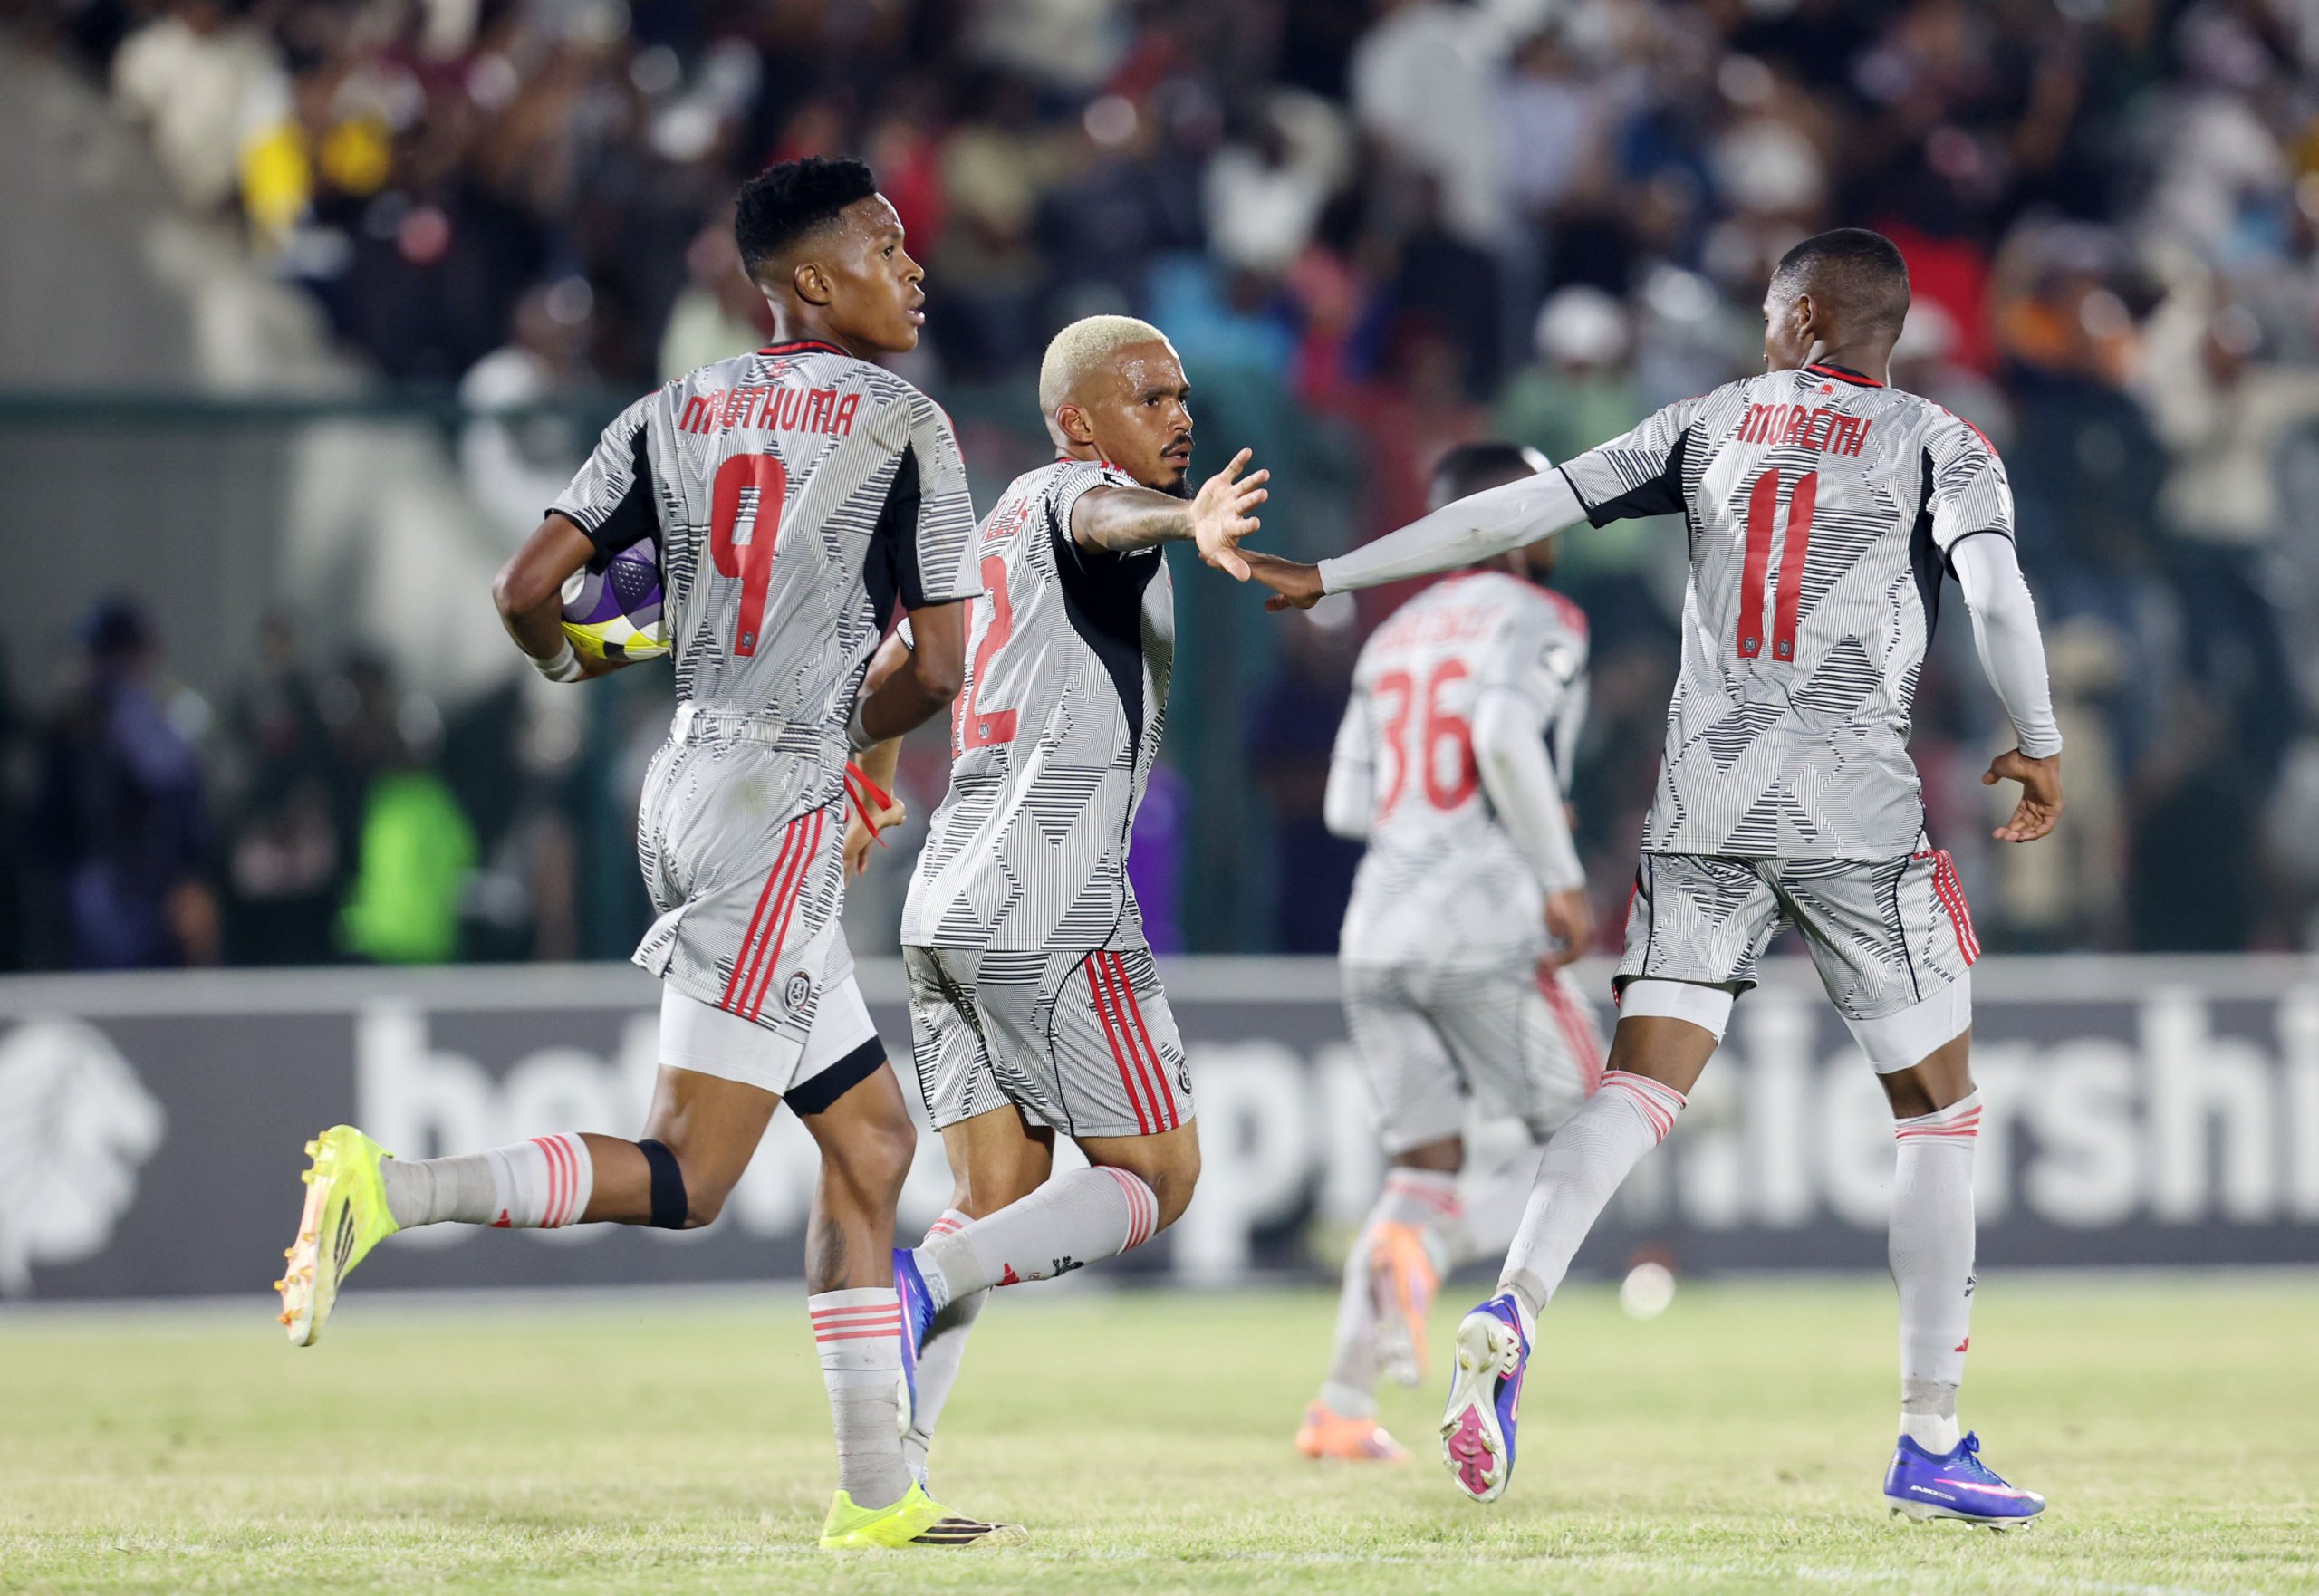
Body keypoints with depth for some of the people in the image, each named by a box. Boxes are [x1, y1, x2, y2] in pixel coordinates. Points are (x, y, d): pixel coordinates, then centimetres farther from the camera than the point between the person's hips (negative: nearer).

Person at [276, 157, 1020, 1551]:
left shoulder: (676, 415, 11)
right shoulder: (903, 425, -4)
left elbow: (527, 589, 5)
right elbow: (938, 668, -6)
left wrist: (570, 662, 28)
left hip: (687, 790, 8)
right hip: (782, 805, -8)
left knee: (871, 1140, 15)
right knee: (686, 1178, -9)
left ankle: (877, 1494, 15)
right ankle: (392, 1193, -24)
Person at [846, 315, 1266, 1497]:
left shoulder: (989, 524, 22)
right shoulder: (1077, 495, -3)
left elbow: (882, 685, 34)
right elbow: (1102, 516, -29)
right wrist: (1188, 521, -51)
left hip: (944, 908, 9)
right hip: (1051, 907, -9)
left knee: (1003, 1201, 8)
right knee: (1155, 1176, -1)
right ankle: (921, 1284, -18)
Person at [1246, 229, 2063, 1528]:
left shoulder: (1711, 425, 13)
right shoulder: (1939, 445, 5)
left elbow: (1518, 510, 11)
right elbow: (1995, 587, -14)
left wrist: (1327, 579, 17)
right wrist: (2041, 747, -6)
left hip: (1705, 801, 3)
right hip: (1857, 810, -3)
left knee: (1640, 1089, -2)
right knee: (1940, 1108, 9)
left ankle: (1512, 1314, -30)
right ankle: (1932, 1445, 6)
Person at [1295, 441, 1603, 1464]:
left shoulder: (1396, 638, 18)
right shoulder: (1536, 622, -3)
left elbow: (1350, 804, 16)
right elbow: (1505, 734, -23)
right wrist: (1560, 874, -15)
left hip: (1379, 931, 7)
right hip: (1488, 929, -7)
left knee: (1424, 1167, 13)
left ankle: (1341, 1407, 1)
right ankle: (1426, 1250, -19)